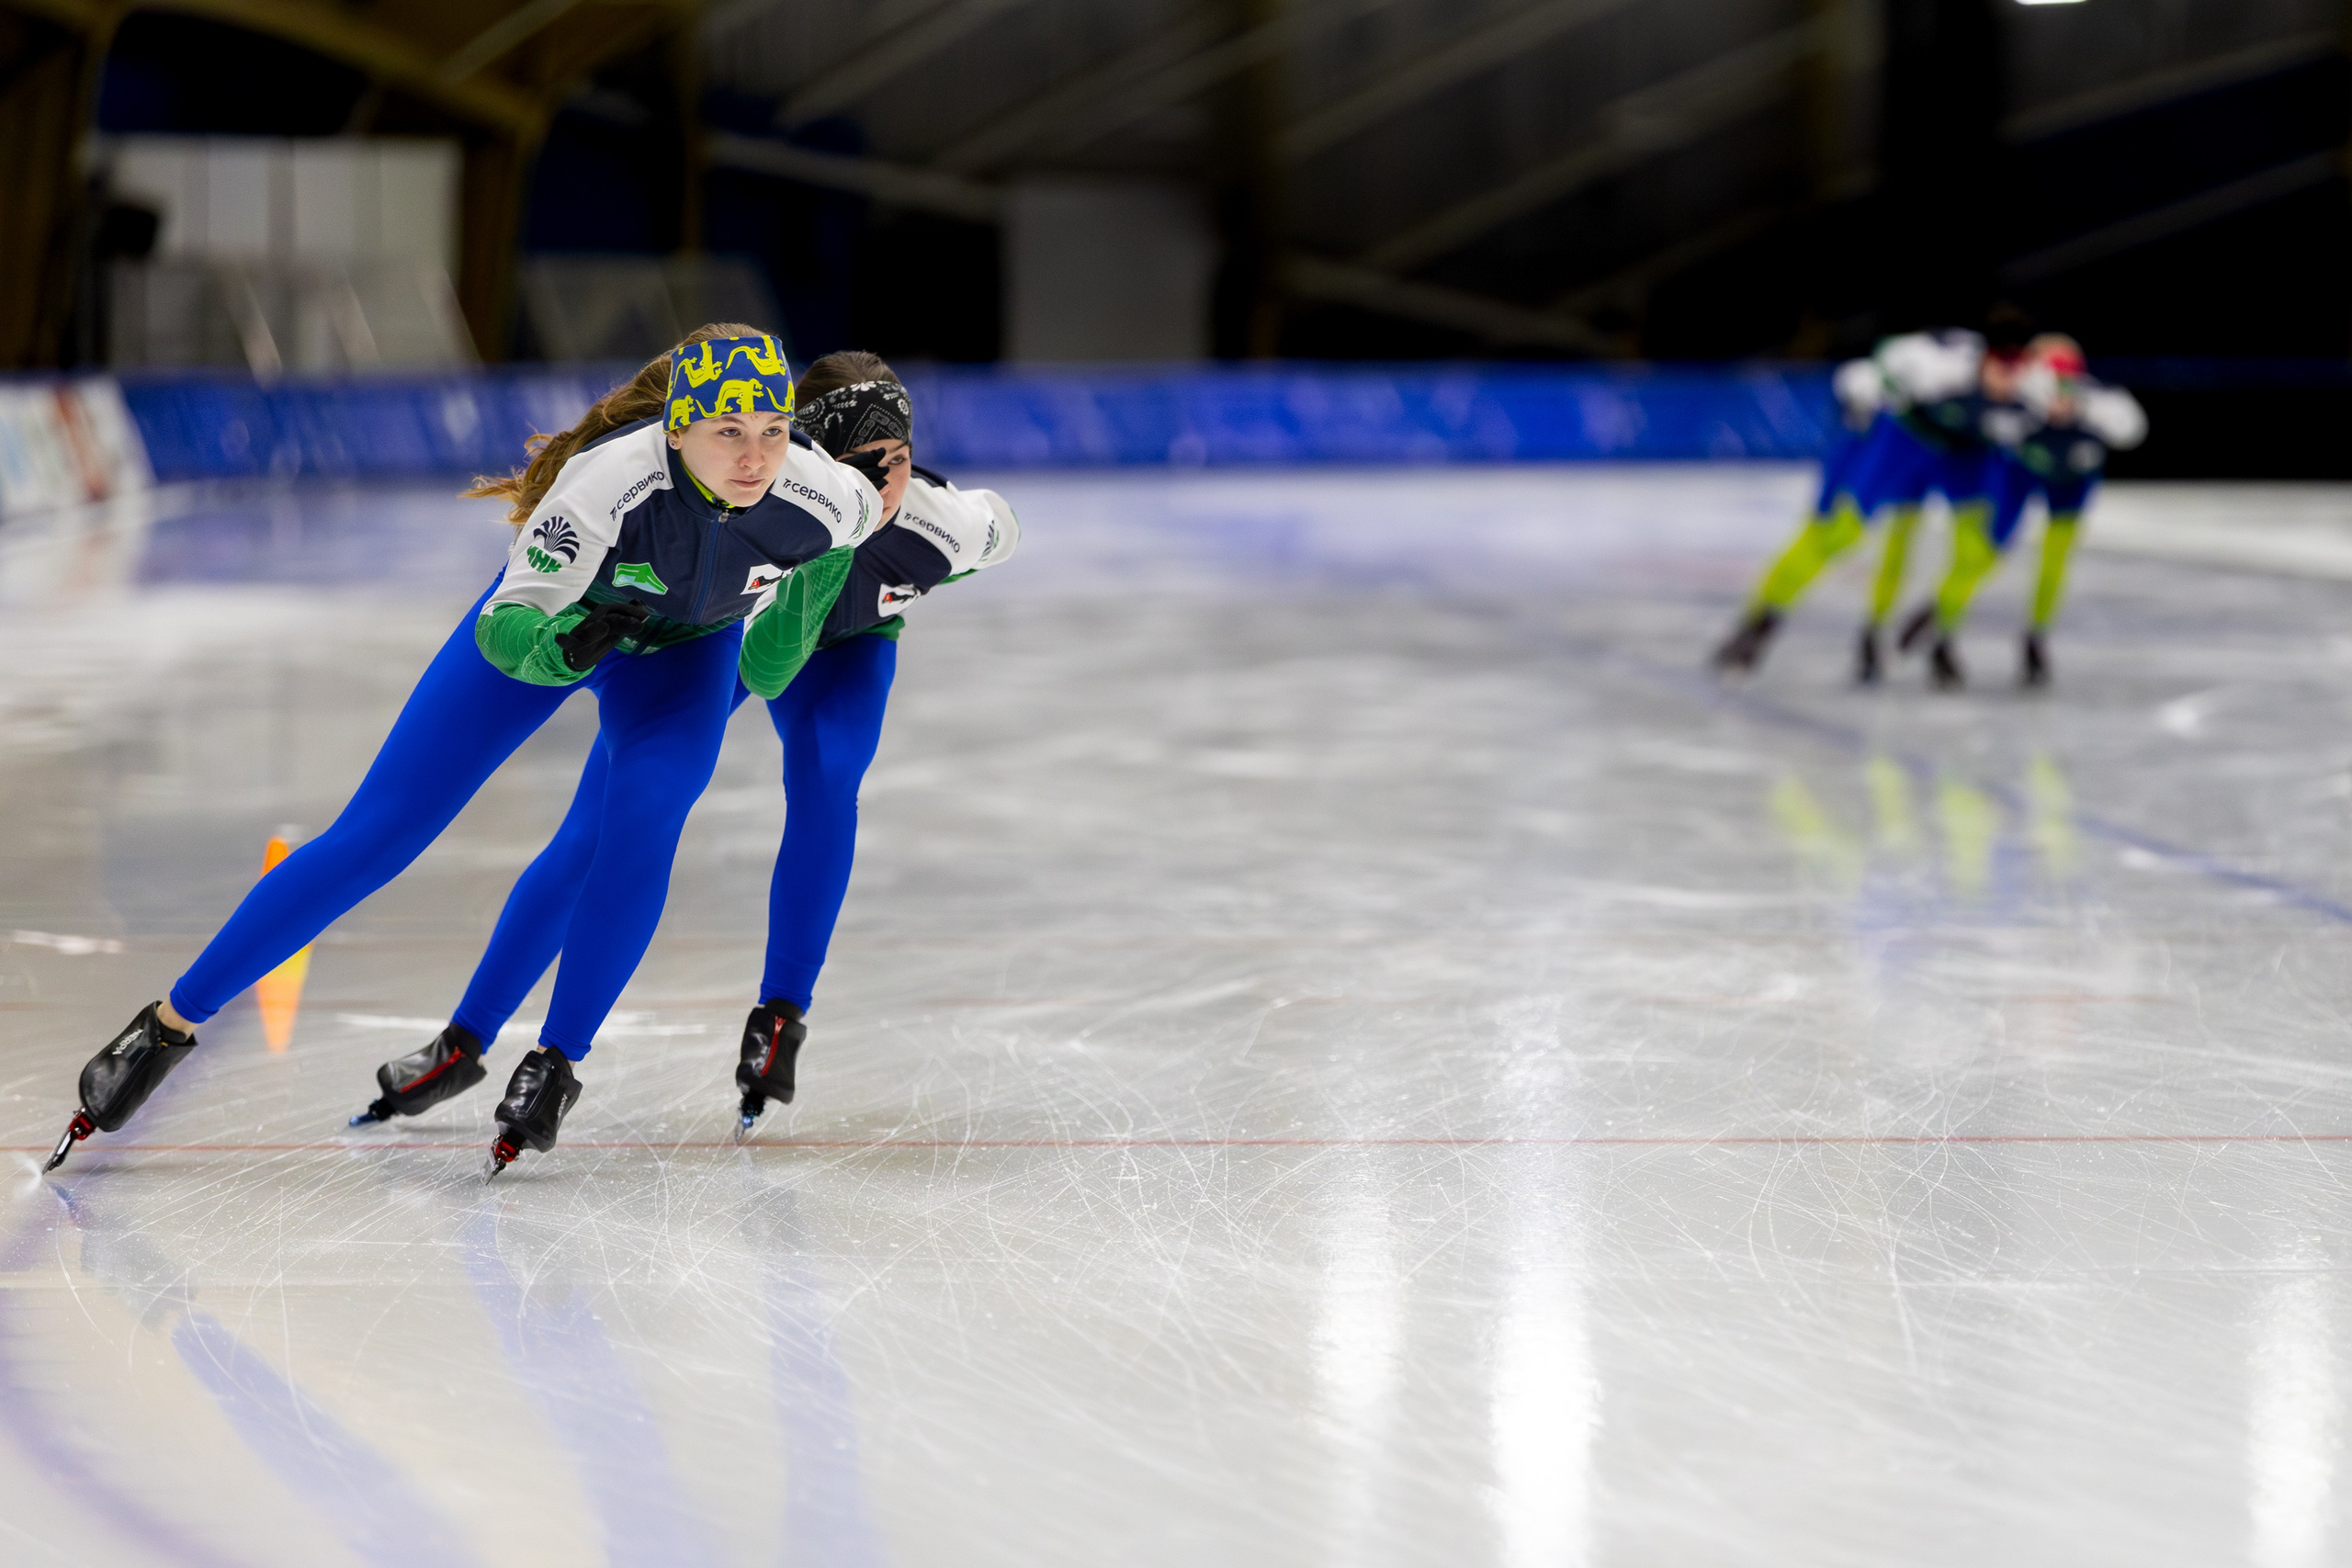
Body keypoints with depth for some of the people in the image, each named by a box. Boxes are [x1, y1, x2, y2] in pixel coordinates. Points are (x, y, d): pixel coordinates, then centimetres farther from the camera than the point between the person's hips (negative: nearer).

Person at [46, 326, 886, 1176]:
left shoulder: (821, 501, -31)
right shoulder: (607, 478, -40)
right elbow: (505, 628, -35)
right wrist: (561, 643, -51)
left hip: (683, 650, 2)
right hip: (560, 615, -2)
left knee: (646, 815, -29)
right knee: (375, 835, -5)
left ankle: (555, 1062, -12)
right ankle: (169, 1024, 6)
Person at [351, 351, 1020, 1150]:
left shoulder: (941, 524, -38)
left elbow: (999, 526, -20)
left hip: (838, 643, 1)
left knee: (824, 776, -30)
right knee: (594, 830, -6)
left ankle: (780, 1018, -14)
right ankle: (465, 1041, 5)